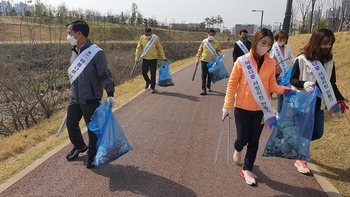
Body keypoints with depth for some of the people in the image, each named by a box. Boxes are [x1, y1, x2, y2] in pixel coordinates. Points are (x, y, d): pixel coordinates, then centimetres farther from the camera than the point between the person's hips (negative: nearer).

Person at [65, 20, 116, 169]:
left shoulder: (96, 53, -18)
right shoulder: (74, 52, 5)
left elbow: (105, 75, -16)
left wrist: (110, 94, -23)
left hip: (91, 100, -7)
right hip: (74, 99, 7)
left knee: (93, 128, 5)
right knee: (71, 124, 18)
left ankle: (92, 155, 26)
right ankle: (80, 146, 44)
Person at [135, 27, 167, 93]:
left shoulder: (156, 38, -4)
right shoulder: (142, 38, -1)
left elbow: (160, 48, 3)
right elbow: (139, 48, 5)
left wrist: (163, 57, -1)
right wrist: (137, 58, 0)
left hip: (153, 58, -2)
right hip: (145, 59, 2)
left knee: (153, 73, -2)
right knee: (144, 72, 5)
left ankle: (152, 87, 10)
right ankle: (148, 81, 36)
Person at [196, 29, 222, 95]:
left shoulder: (217, 43, 3)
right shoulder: (204, 42, 2)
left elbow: (219, 50, 11)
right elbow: (200, 51, 7)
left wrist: (219, 55, -11)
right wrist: (197, 59, 4)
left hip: (212, 61, 1)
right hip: (204, 60, -1)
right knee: (204, 75, -6)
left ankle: (208, 86, 33)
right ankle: (203, 89, -6)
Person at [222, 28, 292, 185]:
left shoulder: (271, 63, -2)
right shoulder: (242, 61, -11)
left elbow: (271, 85, 4)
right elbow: (232, 84, -8)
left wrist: (283, 89, -16)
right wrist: (227, 105, -12)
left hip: (260, 109, 3)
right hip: (242, 108, -2)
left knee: (254, 140, 9)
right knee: (243, 139, 4)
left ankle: (247, 170, 26)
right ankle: (238, 149, 42)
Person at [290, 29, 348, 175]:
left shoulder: (330, 62, 4)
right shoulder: (302, 60, -13)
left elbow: (331, 84, 12)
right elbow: (291, 80, -9)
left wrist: (340, 99, 5)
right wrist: (303, 84, -27)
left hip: (319, 103, 6)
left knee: (317, 133, 8)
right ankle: (300, 160, 18)